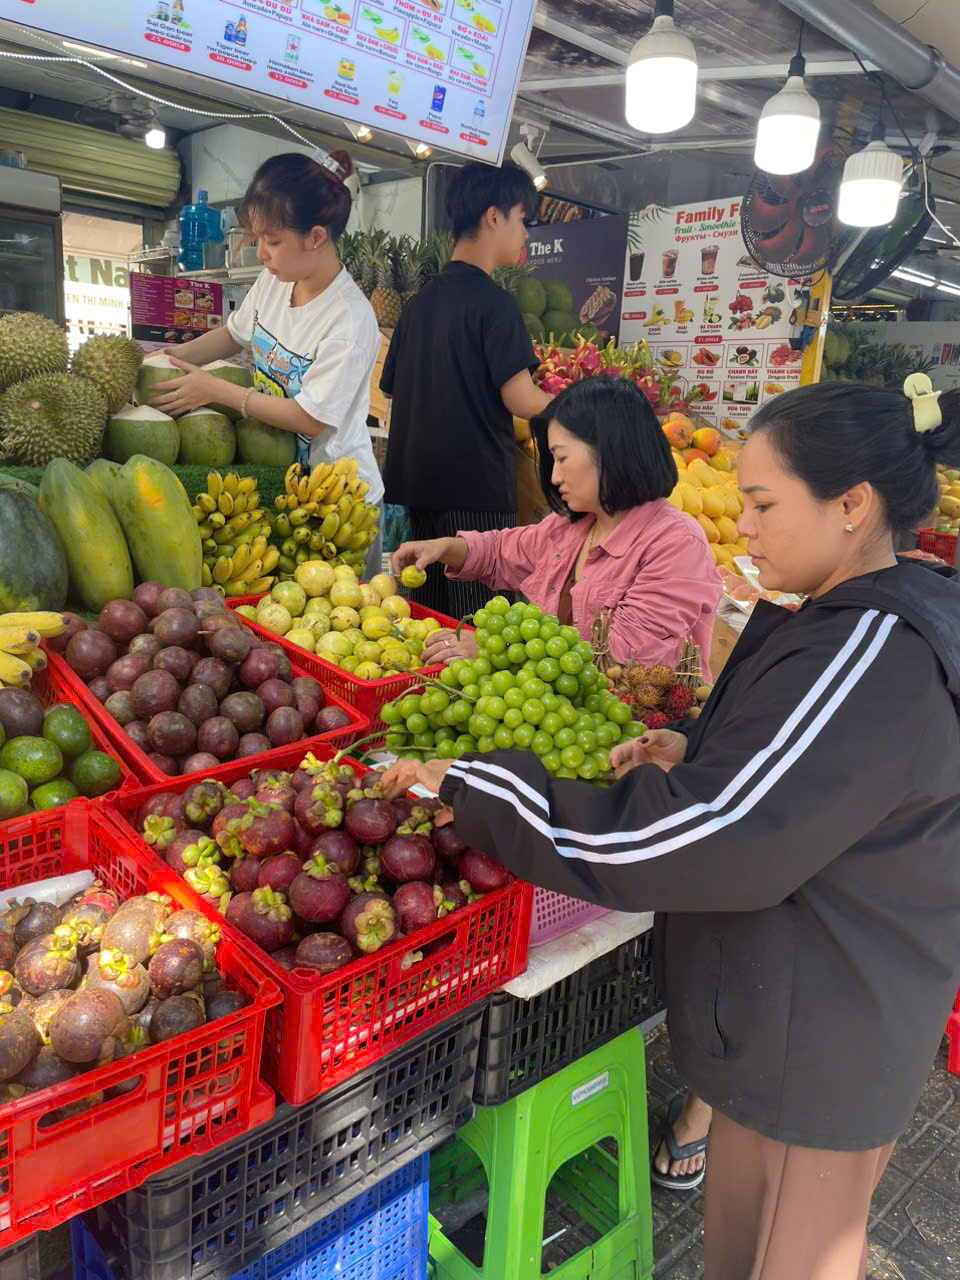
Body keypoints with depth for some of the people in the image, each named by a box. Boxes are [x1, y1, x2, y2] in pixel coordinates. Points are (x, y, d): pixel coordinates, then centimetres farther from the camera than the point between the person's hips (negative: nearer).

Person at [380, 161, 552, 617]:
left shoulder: (420, 301, 15)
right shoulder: (493, 301, -8)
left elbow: (392, 390, 18)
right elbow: (520, 398, -14)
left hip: (416, 483, 8)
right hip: (477, 487, -8)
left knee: (431, 614, 14)